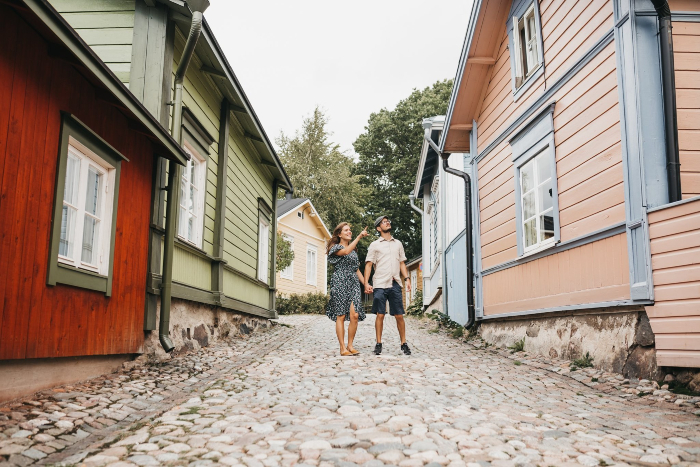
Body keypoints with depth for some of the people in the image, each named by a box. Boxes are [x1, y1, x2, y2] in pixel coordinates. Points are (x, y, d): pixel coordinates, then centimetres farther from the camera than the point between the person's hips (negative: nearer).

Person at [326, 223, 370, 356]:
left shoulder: (354, 250, 23)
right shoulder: (335, 247, 4)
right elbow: (346, 251, -19)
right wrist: (359, 236, -22)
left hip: (353, 284, 5)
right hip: (340, 283, -5)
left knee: (355, 315, -7)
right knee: (341, 316, -5)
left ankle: (350, 345, 4)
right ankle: (342, 348, -2)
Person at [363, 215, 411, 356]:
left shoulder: (398, 243, 17)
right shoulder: (375, 245, 6)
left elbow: (402, 263, 19)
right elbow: (368, 264, 2)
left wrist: (407, 278, 6)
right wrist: (366, 283, -8)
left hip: (395, 284, 2)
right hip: (380, 285, -2)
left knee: (399, 316, 1)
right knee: (380, 315, -2)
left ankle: (404, 343, 11)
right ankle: (378, 344, 8)